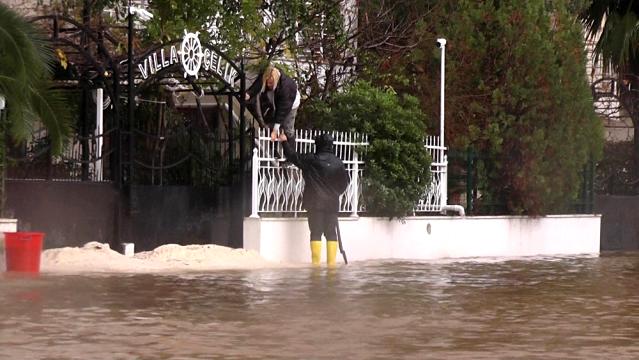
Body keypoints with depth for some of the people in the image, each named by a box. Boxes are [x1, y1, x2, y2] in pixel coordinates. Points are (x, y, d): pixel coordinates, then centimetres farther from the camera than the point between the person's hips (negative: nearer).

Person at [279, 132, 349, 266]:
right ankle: (331, 261, 4)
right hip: (332, 204, 3)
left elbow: (293, 156, 3)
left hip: (315, 204, -3)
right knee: (331, 233, 7)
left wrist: (285, 142, 15)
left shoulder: (311, 160, -7)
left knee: (316, 232, -1)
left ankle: (316, 262, -6)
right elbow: (344, 183, 11)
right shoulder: (338, 163, 3)